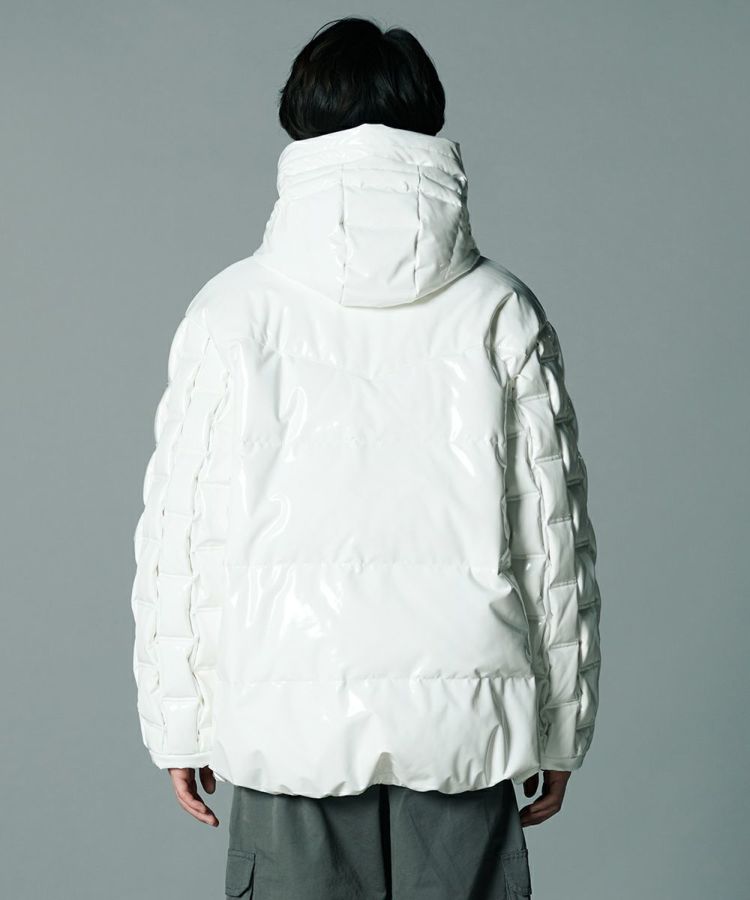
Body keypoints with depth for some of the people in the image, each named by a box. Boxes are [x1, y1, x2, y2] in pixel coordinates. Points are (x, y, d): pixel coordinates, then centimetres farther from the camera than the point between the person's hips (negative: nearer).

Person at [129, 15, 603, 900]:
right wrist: (559, 728, 12)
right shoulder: (501, 311, -1)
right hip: (464, 714, 1)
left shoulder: (232, 308, -3)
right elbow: (554, 534, 2)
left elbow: (181, 532, 0)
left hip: (289, 718, 0)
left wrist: (179, 723, 10)